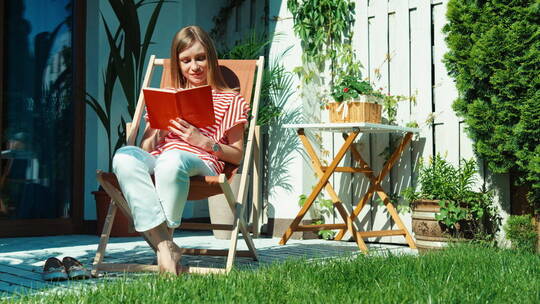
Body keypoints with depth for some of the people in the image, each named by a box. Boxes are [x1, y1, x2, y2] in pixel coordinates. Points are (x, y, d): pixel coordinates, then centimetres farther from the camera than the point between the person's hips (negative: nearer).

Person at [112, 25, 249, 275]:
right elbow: (146, 149, 22)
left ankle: (165, 238, -25)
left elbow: (238, 156, 11)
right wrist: (157, 130, 0)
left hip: (203, 163, -4)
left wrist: (204, 142, -6)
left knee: (172, 159, -40)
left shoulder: (229, 100, 18)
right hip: (157, 162, 4)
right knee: (125, 156, -33)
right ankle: (165, 247, -37)